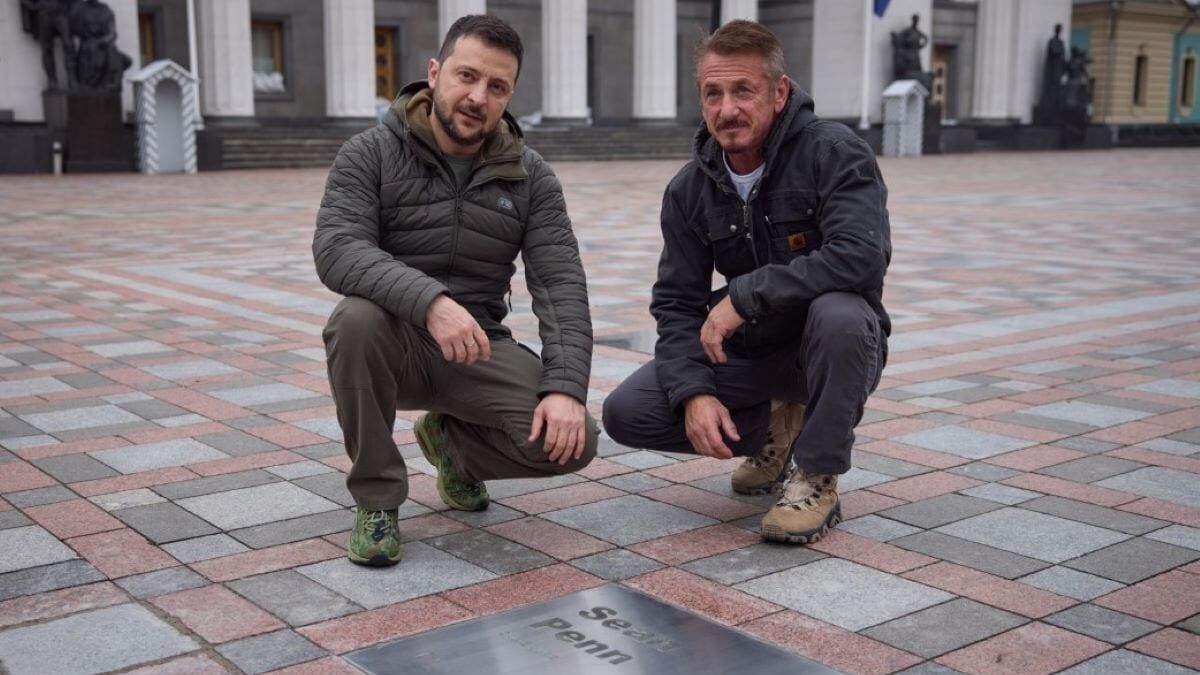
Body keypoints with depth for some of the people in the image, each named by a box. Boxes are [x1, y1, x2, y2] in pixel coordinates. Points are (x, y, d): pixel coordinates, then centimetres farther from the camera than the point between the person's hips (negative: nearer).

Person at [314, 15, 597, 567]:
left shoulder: (530, 178, -1)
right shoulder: (370, 155, -8)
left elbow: (560, 285, -9)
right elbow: (336, 248, -25)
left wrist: (565, 386, -25)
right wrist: (429, 301, -42)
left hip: (478, 350, 2)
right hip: (394, 343, -2)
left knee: (571, 440, -21)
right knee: (359, 318, -37)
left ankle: (452, 438, 13)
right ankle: (376, 499, -13)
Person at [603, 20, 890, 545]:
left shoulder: (834, 153, -18)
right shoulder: (690, 189, -2)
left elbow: (861, 258, -34)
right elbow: (676, 303, -1)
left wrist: (743, 296, -30)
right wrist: (693, 392, -18)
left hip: (830, 346, -4)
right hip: (747, 350, 5)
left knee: (839, 313, -40)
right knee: (626, 413, -11)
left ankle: (817, 480, -16)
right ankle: (771, 428, 13)